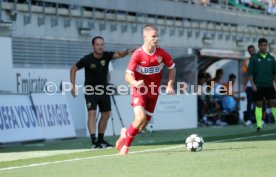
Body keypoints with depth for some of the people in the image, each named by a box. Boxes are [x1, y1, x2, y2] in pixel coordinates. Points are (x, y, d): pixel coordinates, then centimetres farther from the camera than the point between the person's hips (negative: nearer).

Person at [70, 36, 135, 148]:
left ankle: (101, 140, 26)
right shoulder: (87, 59, -16)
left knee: (106, 115, 10)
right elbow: (73, 69, -5)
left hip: (103, 90, 5)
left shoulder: (106, 56, -10)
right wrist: (73, 86, -11)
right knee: (92, 113, -18)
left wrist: (126, 52, -49)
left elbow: (118, 54, -27)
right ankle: (94, 141, -24)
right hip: (90, 90, -5)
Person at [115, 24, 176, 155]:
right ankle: (126, 146, -5)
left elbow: (172, 68, 11)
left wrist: (170, 85, -1)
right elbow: (128, 75, -16)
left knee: (142, 127, 5)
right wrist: (135, 83, -37)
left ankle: (126, 133, 37)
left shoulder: (162, 53, -6)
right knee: (140, 118, -25)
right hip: (139, 91, -4)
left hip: (153, 93, 4)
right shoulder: (137, 54, -16)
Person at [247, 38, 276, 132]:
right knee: (258, 105, 0)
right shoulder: (254, 58, 1)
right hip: (258, 86, -2)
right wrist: (253, 84, -9)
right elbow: (250, 72, -1)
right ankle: (259, 125, 2)